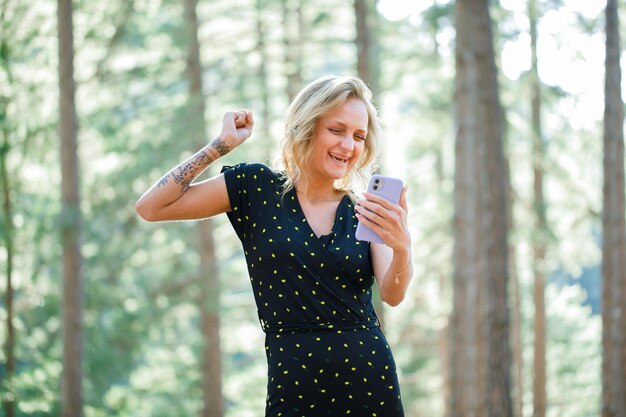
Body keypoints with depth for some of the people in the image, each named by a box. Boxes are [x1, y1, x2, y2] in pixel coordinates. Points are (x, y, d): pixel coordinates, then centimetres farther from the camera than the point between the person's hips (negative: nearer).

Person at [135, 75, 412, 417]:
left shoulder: (365, 213, 5)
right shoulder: (258, 186, 1)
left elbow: (392, 295, -10)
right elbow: (151, 208, -3)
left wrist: (402, 247, -31)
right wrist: (222, 144, -5)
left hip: (371, 385, 2)